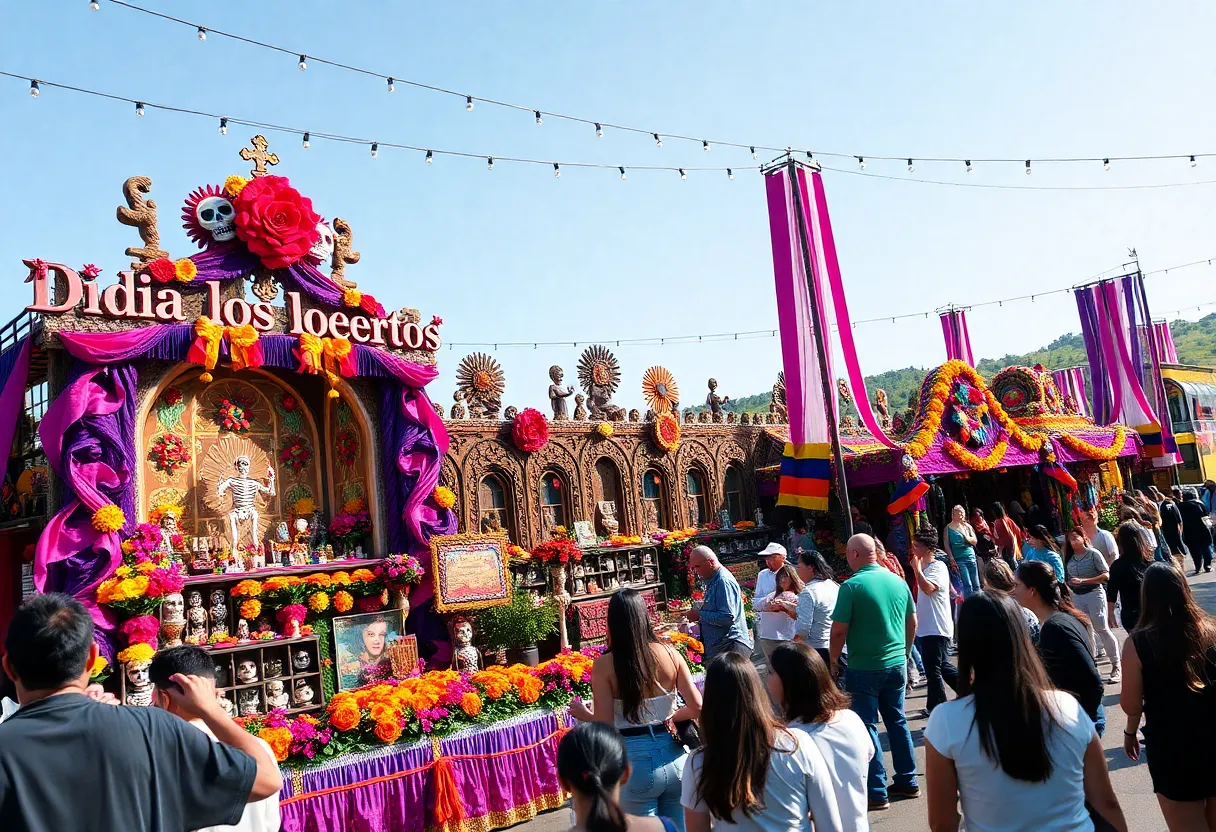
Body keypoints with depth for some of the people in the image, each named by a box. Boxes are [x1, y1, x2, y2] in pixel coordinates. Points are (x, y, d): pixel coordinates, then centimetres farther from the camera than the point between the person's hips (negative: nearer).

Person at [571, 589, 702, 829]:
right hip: (674, 757, 3)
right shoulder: (670, 653, -4)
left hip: (635, 761, -3)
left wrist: (582, 713, 6)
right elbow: (697, 708, -5)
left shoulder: (604, 665, -12)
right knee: (679, 827, 21)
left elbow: (604, 726, -13)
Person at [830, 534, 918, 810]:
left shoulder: (852, 586, -16)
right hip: (896, 664, 6)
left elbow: (839, 630, -15)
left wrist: (833, 661, 0)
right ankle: (907, 782, 27)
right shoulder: (898, 581, 2)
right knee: (897, 722, 18)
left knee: (867, 727, 4)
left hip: (863, 668, -6)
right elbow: (912, 623, 11)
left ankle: (877, 792, 8)